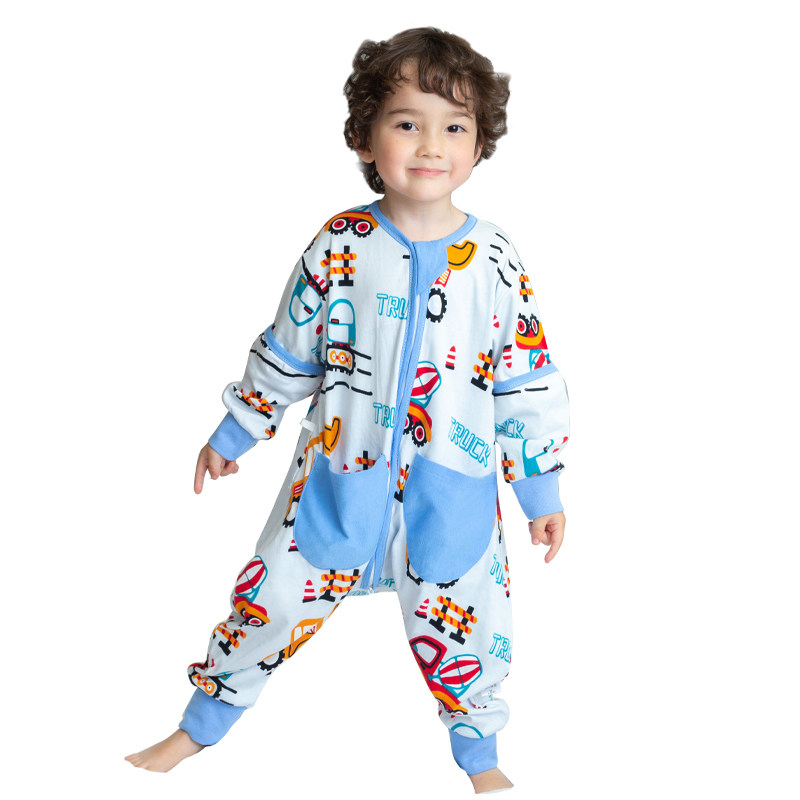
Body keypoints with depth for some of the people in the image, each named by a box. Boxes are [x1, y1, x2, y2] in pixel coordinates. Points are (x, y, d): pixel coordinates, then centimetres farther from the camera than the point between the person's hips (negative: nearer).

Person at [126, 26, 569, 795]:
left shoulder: (495, 263, -7)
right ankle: (197, 729, 30)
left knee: (466, 624, 12)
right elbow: (286, 351, 4)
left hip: (451, 490, 1)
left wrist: (541, 487, 2)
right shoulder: (339, 247, -8)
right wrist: (232, 434, 11)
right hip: (340, 475, 0)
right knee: (271, 597, 6)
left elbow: (527, 382, -1)